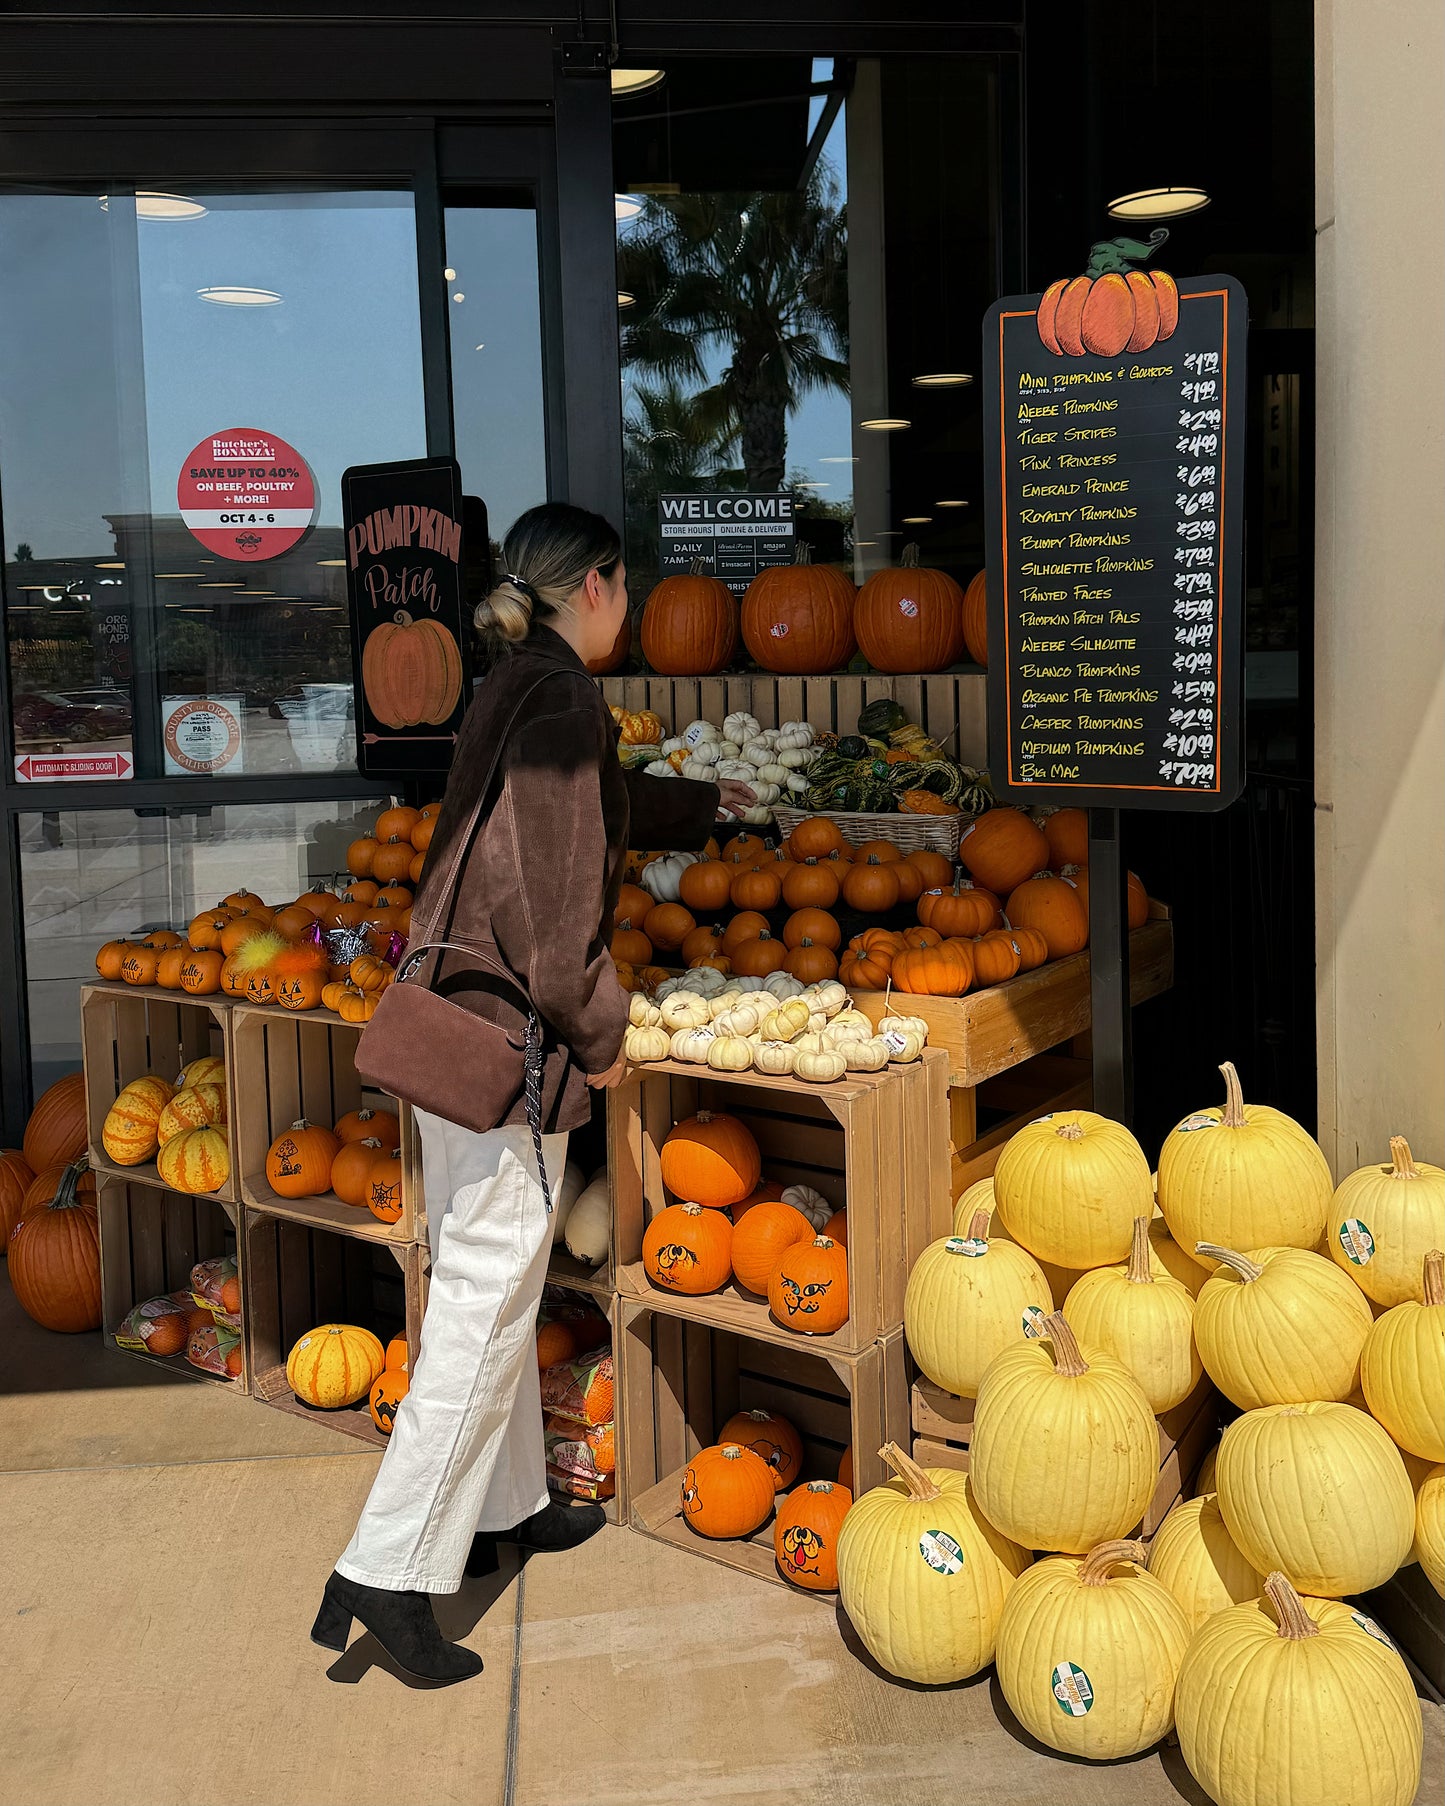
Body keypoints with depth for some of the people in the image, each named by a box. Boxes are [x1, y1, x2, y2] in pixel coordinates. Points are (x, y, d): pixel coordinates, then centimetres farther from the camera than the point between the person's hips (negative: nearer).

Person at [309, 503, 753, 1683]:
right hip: (509, 1041, -10)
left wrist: (705, 805, 51)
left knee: (490, 1288, 19)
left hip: (453, 1023, 10)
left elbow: (601, 801, 35)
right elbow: (554, 886, -20)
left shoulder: (515, 689, 16)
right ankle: (390, 1572, 3)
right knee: (485, 1305, -3)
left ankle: (507, 1507, 34)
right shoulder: (559, 697, -13)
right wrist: (597, 1033, -10)